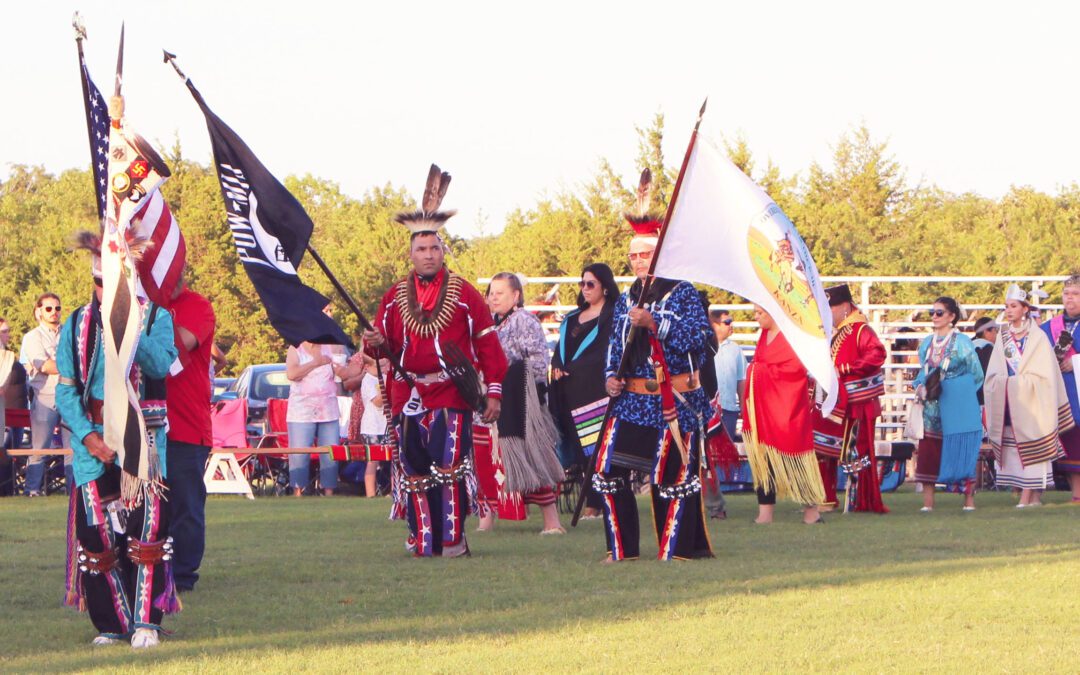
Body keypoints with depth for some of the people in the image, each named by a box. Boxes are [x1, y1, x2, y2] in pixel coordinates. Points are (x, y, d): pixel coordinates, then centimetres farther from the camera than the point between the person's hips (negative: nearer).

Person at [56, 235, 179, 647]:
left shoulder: (155, 316, 3)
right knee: (96, 533, -1)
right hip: (93, 439, 2)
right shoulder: (78, 324, 8)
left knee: (146, 526, -7)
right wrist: (87, 435, -10)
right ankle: (111, 624, 8)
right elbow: (65, 389, 3)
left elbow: (161, 364, -15)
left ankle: (146, 621, 1)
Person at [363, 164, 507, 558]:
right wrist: (377, 343, -13)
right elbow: (386, 344, 13)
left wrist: (494, 392, -2)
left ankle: (452, 540, -5)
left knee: (450, 466, -10)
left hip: (452, 396, -3)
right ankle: (422, 540, 12)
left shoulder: (464, 295, 3)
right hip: (409, 397, 3)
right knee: (414, 470, 4)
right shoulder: (395, 297, 11)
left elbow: (488, 346, 4)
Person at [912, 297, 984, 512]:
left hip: (957, 405, -4)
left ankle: (969, 498, 1)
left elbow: (976, 374, -2)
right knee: (929, 450, -2)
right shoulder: (926, 343, 13)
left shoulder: (962, 342, -2)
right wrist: (921, 387, -1)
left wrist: (946, 387, -5)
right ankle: (927, 500, 0)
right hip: (933, 406, 4)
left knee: (961, 448, -4)